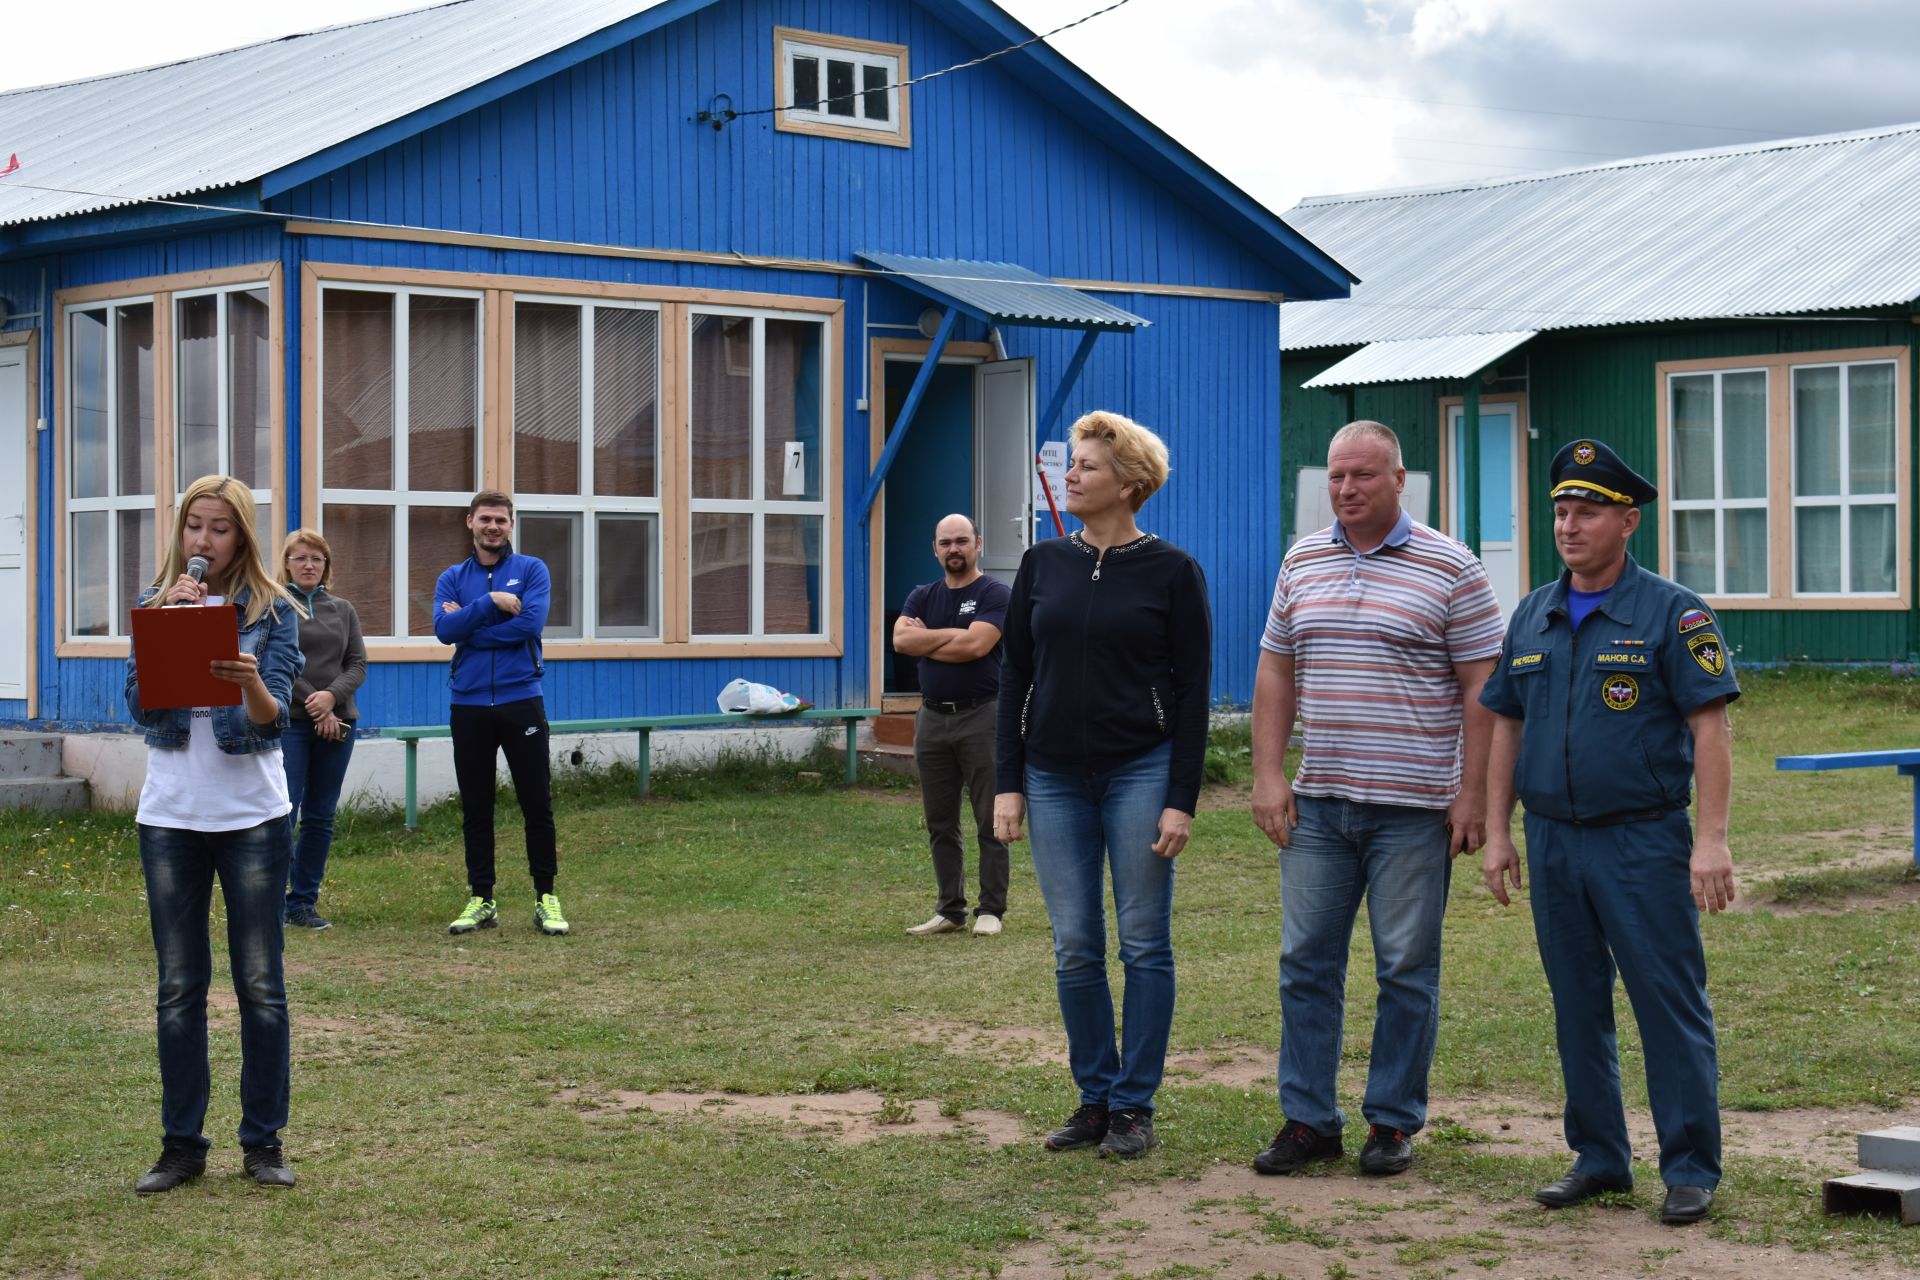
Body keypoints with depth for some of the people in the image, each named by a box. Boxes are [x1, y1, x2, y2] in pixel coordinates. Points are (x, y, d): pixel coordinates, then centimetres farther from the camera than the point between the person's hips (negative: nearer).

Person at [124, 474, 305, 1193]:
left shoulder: (272, 610, -1)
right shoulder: (154, 605, 6)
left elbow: (273, 719, -10)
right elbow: (140, 704, -7)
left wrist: (251, 681, -31)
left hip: (252, 814, -2)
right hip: (170, 812, 2)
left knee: (260, 984, 2)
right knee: (179, 986, 5)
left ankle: (264, 1141, 11)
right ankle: (180, 1145, 12)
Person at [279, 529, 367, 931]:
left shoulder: (343, 610, 15)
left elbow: (358, 663, 7)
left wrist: (333, 694, -12)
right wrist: (316, 707, -11)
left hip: (337, 723, 5)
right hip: (290, 722, -5)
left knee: (320, 819, 6)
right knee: (283, 814, -10)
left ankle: (304, 902, 12)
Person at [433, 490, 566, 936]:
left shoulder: (531, 570, 2)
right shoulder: (453, 578, 8)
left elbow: (530, 623, -15)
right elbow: (443, 629, -9)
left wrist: (467, 625, -9)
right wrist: (491, 603, -17)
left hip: (521, 702, -2)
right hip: (469, 706, 2)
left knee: (537, 805, 0)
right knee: (475, 809, 7)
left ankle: (546, 898, 8)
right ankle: (481, 900, 14)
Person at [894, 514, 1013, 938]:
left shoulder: (994, 594, -3)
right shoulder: (923, 597, 14)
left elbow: (976, 646, -18)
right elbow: (901, 640, -4)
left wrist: (925, 640, -6)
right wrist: (953, 634, -9)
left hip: (980, 716, -6)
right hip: (932, 718, 6)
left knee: (990, 823, -3)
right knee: (940, 825, 9)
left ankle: (990, 910, 2)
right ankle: (950, 910, 15)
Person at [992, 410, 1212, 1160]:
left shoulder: (1171, 571, -3)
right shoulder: (1043, 565, 7)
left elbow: (1192, 691, -3)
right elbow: (1014, 674, 10)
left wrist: (1181, 801, -9)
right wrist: (1007, 783, 2)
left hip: (1141, 773, -3)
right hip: (1056, 778, 3)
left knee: (1143, 943, 1)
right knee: (1074, 948, 5)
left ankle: (1134, 1106, 9)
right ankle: (1095, 1098, 16)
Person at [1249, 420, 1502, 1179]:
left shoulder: (1450, 570, -3)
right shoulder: (1301, 563, 10)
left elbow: (1481, 688, -4)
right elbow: (1275, 674, 13)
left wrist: (1472, 795, -9)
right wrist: (1267, 776, 4)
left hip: (1413, 807, -4)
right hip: (1316, 803, 4)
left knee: (1407, 969, 2)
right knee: (1306, 962, 5)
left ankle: (1394, 1123, 12)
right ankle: (1308, 1120, 13)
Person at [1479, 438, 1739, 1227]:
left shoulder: (1671, 613, -5)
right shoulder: (1532, 619, 11)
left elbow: (1710, 726, -9)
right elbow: (1506, 727, 15)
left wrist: (1712, 839, -15)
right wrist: (1497, 834, 10)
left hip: (1643, 841, -5)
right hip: (1553, 841, 5)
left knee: (1671, 1006, -3)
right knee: (1578, 1009, 11)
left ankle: (1691, 1169, 4)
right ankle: (1598, 1157, 21)